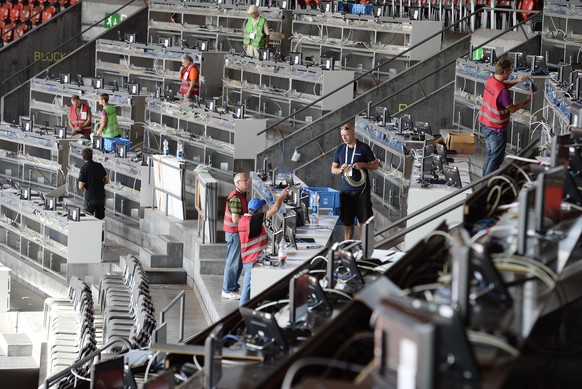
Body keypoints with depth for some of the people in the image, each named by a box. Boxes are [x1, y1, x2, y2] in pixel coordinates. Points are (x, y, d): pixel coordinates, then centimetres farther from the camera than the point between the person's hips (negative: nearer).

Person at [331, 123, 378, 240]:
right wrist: (341, 169, -8)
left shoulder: (364, 148, -1)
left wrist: (363, 165, -15)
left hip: (362, 190, -3)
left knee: (364, 219, -3)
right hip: (346, 190, 3)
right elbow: (333, 169, 14)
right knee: (347, 221, 7)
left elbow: (375, 165, 4)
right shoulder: (340, 149, 9)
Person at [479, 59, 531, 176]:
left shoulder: (491, 80, -2)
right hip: (497, 129, -9)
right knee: (496, 159, 3)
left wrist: (516, 81, 9)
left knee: (489, 155, 22)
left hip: (485, 125, 9)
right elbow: (512, 109, -16)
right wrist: (526, 101, -3)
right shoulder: (503, 91, -28)